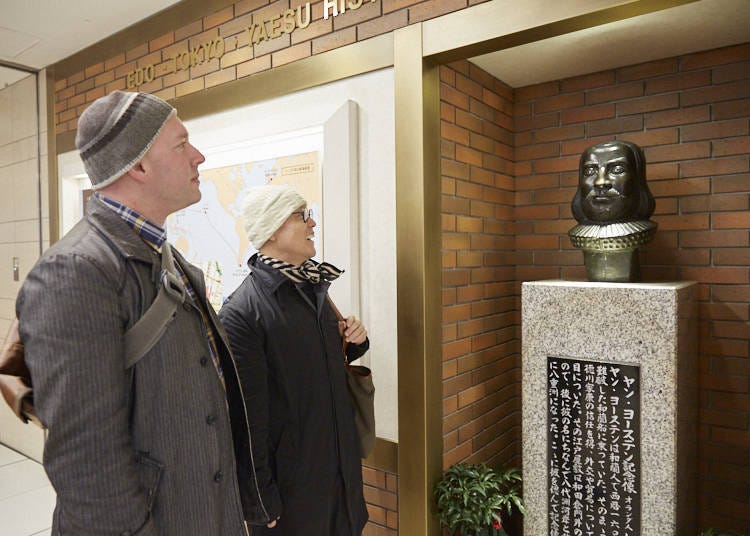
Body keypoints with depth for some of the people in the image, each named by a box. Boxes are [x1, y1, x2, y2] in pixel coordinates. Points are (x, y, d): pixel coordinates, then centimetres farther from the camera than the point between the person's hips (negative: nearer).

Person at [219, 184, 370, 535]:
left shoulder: (313, 286, 3)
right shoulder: (241, 312, -21)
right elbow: (248, 414, -19)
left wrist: (352, 341, -3)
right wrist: (262, 498, -14)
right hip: (291, 478, -7)